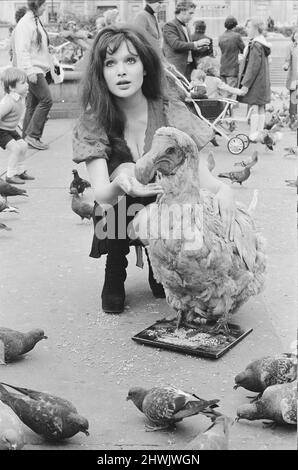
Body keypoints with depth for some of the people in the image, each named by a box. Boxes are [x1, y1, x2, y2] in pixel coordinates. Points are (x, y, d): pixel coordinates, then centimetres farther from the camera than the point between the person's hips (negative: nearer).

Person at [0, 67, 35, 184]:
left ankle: (20, 171, 25)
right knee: (15, 148, -18)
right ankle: (10, 175, -7)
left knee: (23, 145, 10)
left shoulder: (20, 97, -1)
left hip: (11, 129, 9)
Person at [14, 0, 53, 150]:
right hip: (32, 70, -9)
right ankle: (33, 135, -7)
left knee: (33, 104, 9)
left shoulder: (36, 21, 16)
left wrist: (48, 65, 19)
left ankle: (27, 137, 14)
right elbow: (23, 50, -19)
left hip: (38, 70, 9)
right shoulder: (25, 23, -13)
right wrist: (30, 71, -24)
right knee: (46, 100, -12)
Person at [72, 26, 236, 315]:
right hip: (117, 222, -1)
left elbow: (198, 170, -16)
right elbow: (101, 193, -24)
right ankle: (114, 280, -10)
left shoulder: (171, 113, -11)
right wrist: (119, 185, -49)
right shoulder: (93, 123, -13)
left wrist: (222, 188, -39)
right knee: (126, 170, -31)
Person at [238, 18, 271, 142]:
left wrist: (246, 84, -19)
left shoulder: (255, 45, -17)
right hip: (263, 83, 9)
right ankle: (260, 134, 18)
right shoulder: (263, 44, 14)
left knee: (254, 108, -5)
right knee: (261, 109, 11)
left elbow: (253, 67, -21)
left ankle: (253, 136, -2)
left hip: (255, 83, -9)